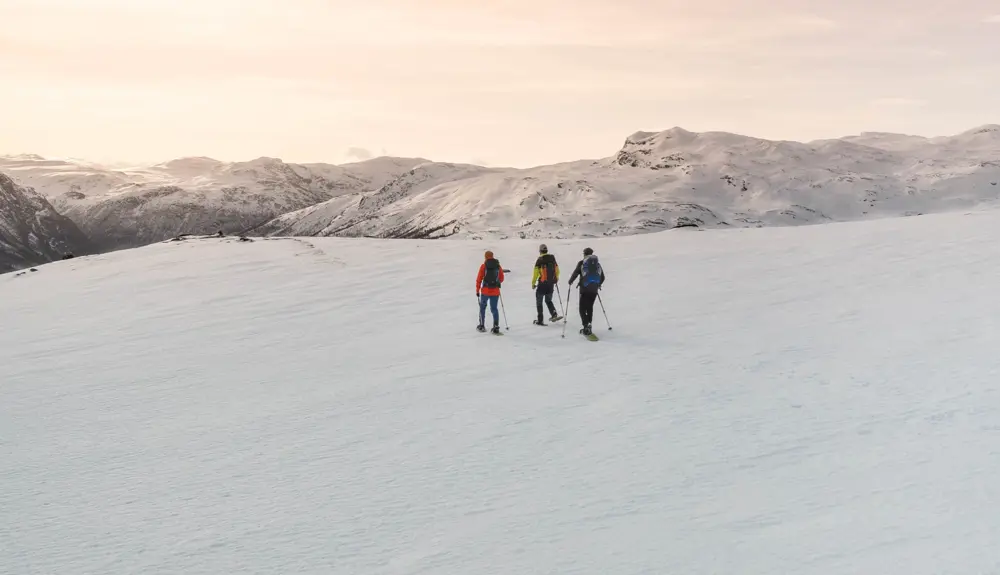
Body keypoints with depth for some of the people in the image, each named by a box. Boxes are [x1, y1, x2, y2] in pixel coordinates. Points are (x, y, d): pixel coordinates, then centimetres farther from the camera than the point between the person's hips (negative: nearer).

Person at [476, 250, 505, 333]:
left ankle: (482, 326, 20)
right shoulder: (498, 266, 4)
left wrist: (477, 290, 3)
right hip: (495, 291, 2)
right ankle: (496, 326, -2)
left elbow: (479, 279, -5)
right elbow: (501, 279, 13)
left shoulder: (484, 266, -5)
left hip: (485, 291, -2)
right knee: (494, 308, 9)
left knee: (482, 307, 16)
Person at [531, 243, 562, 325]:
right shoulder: (552, 258, 4)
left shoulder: (539, 260, -11)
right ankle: (554, 314, 4)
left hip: (542, 284, -5)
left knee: (539, 302, 7)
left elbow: (536, 273, -13)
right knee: (548, 300, 22)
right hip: (551, 284, 5)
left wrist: (533, 283, -3)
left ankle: (540, 320, 5)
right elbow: (557, 270, 12)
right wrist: (556, 279, 29)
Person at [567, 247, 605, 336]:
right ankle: (589, 325, 19)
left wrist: (570, 282, 11)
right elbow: (602, 277, 16)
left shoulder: (582, 263, -3)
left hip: (584, 289, -4)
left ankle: (586, 326, -13)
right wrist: (598, 285, 35)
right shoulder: (597, 264, 11)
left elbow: (575, 273, -7)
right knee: (590, 307, 19)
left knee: (583, 308, 0)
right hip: (594, 290, 4)